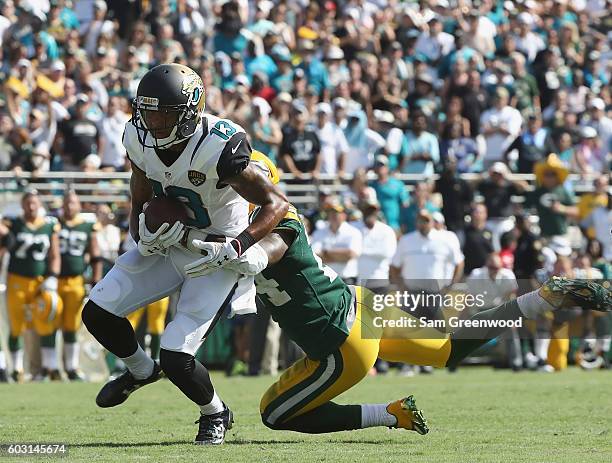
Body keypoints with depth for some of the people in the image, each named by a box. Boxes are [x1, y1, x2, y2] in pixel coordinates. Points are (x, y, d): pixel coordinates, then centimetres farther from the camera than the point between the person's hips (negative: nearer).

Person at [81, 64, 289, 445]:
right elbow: (140, 204, 7)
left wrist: (232, 249, -31)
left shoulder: (218, 148, -30)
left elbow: (277, 204, -23)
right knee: (98, 314, -4)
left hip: (216, 255, -6)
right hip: (167, 244, 6)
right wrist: (144, 233, -15)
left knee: (176, 358, -14)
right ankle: (141, 371, 28)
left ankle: (216, 413, 20)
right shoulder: (140, 141, -10)